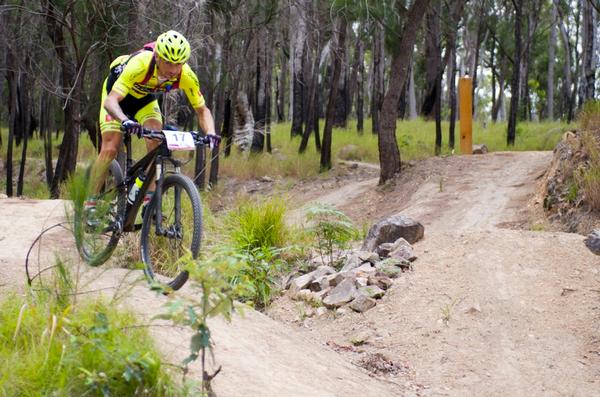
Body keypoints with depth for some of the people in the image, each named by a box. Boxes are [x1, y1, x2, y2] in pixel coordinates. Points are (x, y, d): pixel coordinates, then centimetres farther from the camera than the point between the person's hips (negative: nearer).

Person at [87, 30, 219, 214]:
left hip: (145, 98, 3)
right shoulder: (139, 64, -43)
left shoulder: (186, 76, -31)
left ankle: (149, 199, -12)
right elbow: (111, 101, -48)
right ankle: (90, 204, 1)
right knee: (110, 149, -12)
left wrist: (210, 133, -38)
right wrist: (125, 121, -68)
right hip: (117, 93, -3)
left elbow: (202, 110, -18)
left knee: (156, 142, -21)